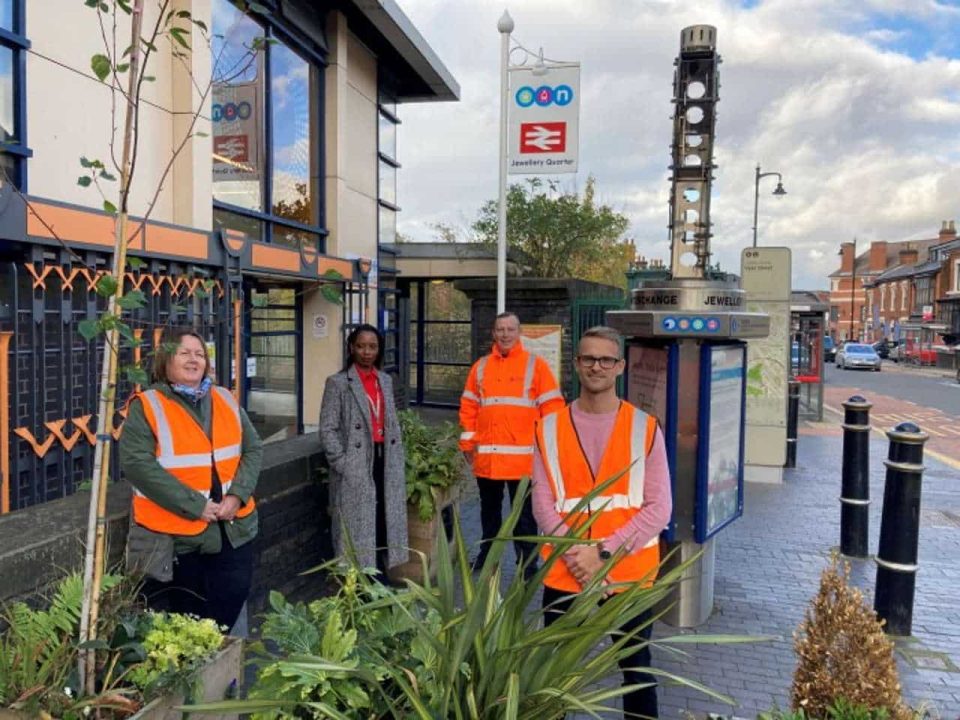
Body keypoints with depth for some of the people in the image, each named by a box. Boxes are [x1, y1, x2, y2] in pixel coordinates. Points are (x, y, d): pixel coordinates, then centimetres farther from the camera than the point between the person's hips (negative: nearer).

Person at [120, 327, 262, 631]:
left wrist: (237, 495, -8)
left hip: (233, 531, 5)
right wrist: (194, 505, -20)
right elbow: (137, 463, -17)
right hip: (172, 537, -4)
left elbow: (253, 448, 9)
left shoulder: (226, 400, 9)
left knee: (227, 615, 15)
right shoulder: (146, 406, -6)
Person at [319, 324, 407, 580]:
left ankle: (381, 577, 21)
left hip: (384, 461, 5)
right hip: (355, 466, -5)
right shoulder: (338, 382, -4)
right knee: (356, 524, 0)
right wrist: (342, 464, -14)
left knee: (384, 521, 9)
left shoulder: (385, 381, 13)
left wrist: (397, 460, 9)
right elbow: (328, 429, -7)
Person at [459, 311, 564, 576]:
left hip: (522, 457, -4)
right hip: (486, 456, 4)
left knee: (524, 514, 3)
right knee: (489, 510, 18)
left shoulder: (536, 365, -1)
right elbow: (468, 407, 12)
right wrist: (468, 441, 7)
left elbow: (552, 407, -3)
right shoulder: (481, 366, 10)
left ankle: (527, 563, 14)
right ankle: (487, 555, 33)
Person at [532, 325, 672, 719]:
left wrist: (604, 552, -15)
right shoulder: (549, 428, 1)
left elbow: (659, 508, -7)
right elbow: (543, 504, -3)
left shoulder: (645, 427, -2)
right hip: (564, 574, 1)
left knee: (636, 668, 16)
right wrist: (576, 556, -15)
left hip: (630, 575, 0)